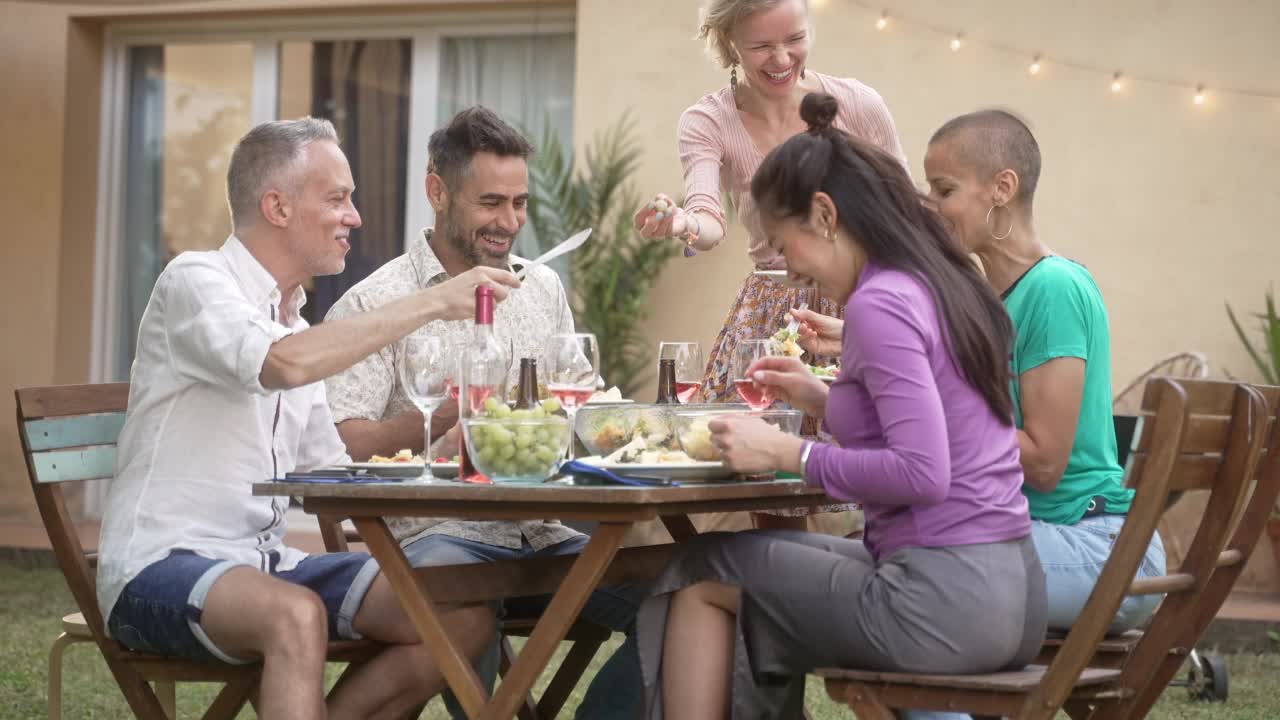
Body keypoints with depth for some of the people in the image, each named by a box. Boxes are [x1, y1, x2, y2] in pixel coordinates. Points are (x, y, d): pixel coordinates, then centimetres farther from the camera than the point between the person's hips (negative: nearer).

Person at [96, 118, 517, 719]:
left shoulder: (299, 327, 17)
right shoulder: (195, 281, -8)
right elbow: (284, 364, -28)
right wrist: (432, 302, -22)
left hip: (263, 564, 8)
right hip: (160, 567, -8)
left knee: (466, 619, -9)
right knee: (296, 615, -38)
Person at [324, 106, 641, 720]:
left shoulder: (544, 289, 19)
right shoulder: (376, 303, 0)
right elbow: (341, 445, -9)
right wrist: (439, 421, -22)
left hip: (541, 533, 5)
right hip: (439, 534, -5)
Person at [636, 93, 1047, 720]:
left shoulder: (880, 302, -14)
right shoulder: (941, 286, 12)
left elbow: (922, 473, -22)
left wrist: (791, 454, -12)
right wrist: (826, 401, 15)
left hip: (945, 604, -9)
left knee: (702, 570, 7)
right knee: (777, 552, 25)